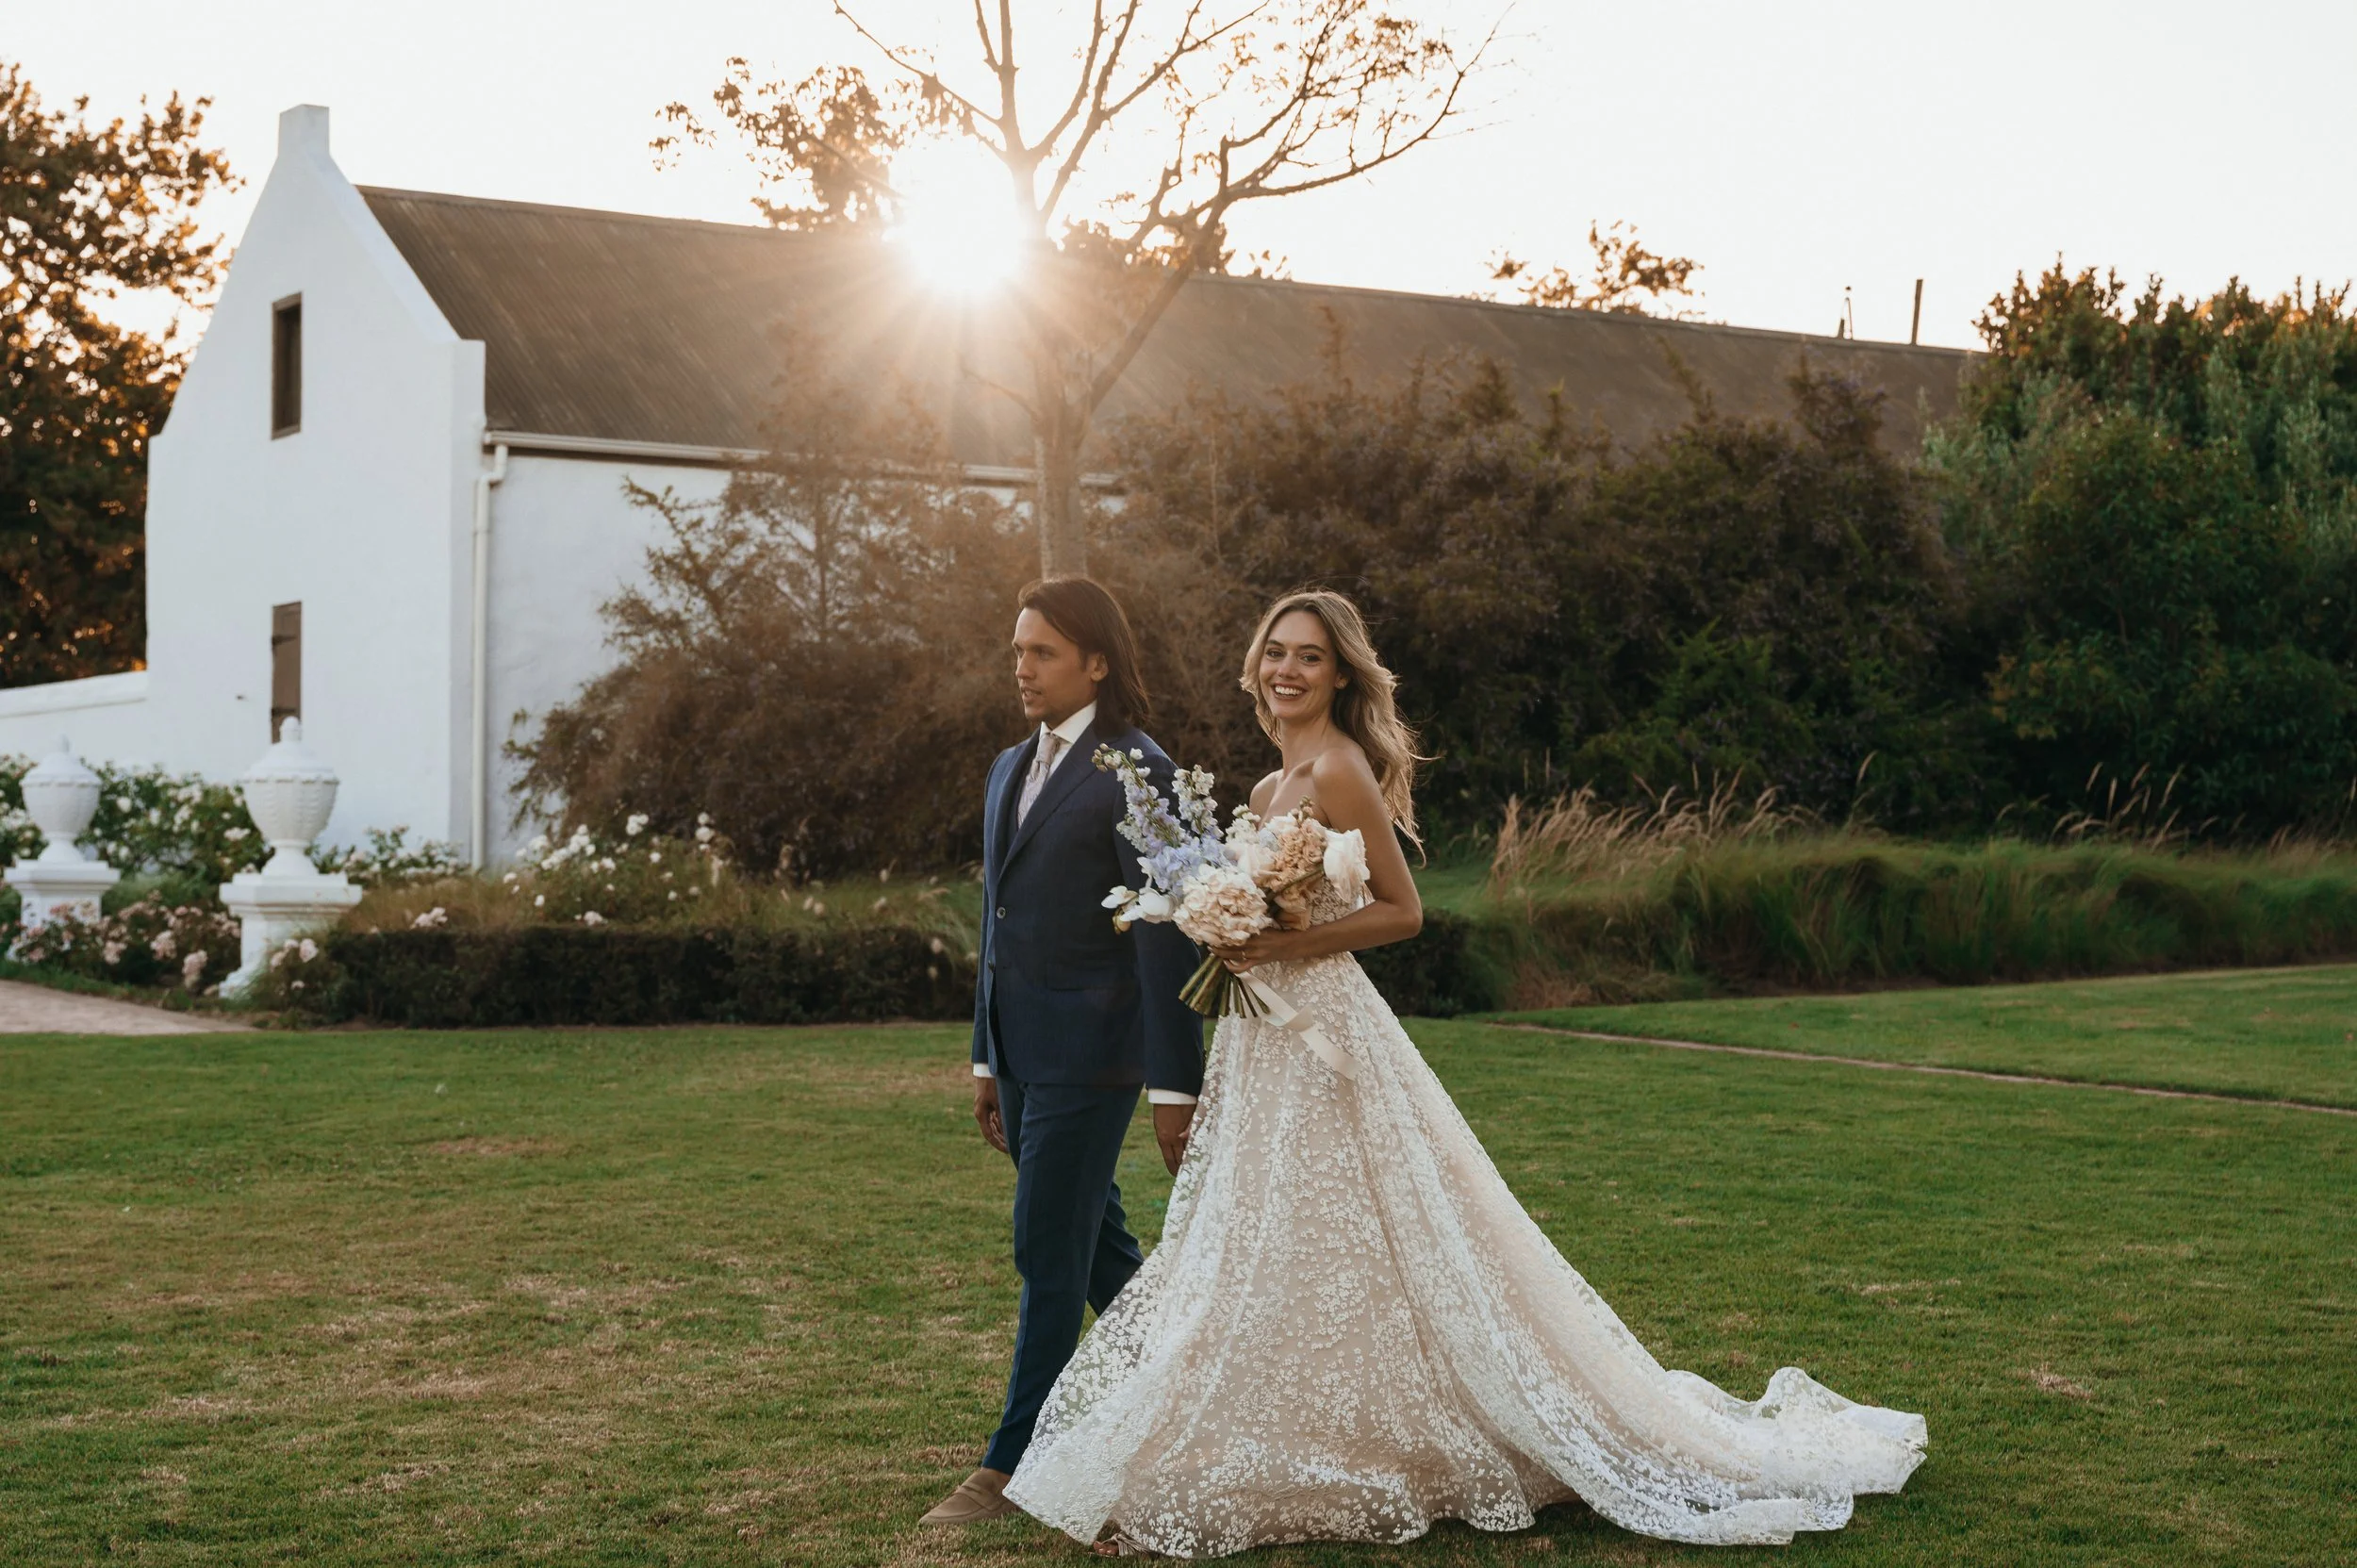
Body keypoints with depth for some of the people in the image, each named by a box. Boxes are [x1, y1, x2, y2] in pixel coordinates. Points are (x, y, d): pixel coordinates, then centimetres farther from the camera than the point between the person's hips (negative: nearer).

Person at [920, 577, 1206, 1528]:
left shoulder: (1137, 776, -11)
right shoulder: (1011, 771, 14)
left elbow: (1166, 939, -14)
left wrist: (1175, 1086, -16)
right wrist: (987, 1061, 19)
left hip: (1089, 1055, -8)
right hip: (1023, 1052, 8)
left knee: (1050, 1254, -4)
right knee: (1096, 1245, 16)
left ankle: (1013, 1465, 3)